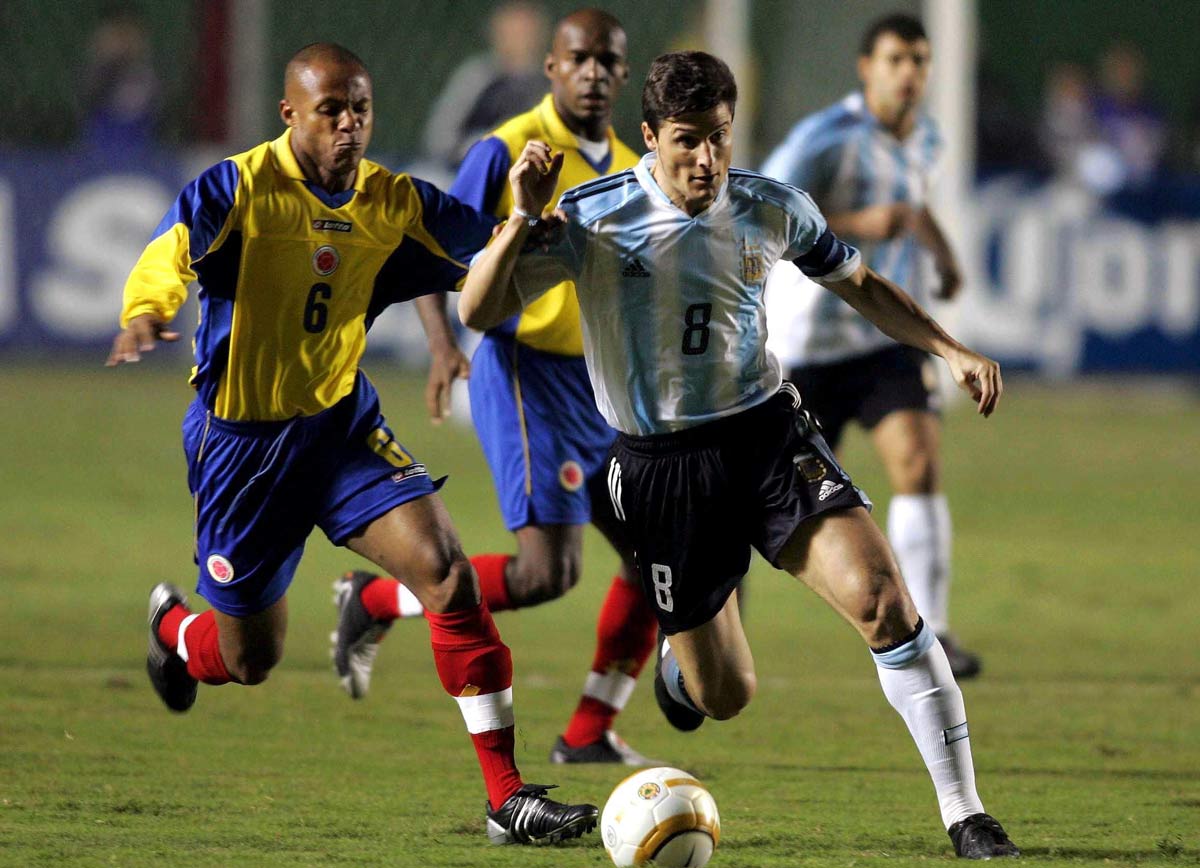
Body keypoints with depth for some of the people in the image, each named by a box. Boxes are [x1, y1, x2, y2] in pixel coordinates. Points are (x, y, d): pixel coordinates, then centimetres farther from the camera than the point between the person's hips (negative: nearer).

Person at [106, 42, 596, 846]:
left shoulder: (393, 203, -1)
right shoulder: (240, 189, -16)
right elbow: (167, 257, -30)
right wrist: (144, 315, -52)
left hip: (343, 421, 3)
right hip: (242, 438, -3)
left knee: (448, 570, -18)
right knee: (248, 659, 8)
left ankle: (508, 798, -14)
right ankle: (173, 627, 49)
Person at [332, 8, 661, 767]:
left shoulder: (629, 169, 11)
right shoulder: (509, 152, -10)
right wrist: (443, 343, -25)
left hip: (602, 389, 8)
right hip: (529, 377, -8)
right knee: (548, 573, -16)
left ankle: (589, 734, 14)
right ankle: (376, 600, 4)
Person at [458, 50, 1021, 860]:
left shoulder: (772, 209, -1)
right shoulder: (593, 217, -11)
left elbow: (860, 284, 16)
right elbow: (480, 311, -15)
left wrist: (953, 350, 4)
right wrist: (524, 221, -30)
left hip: (768, 433, 2)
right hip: (662, 464, -1)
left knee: (884, 601, -21)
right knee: (724, 698, 4)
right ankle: (677, 659, 45)